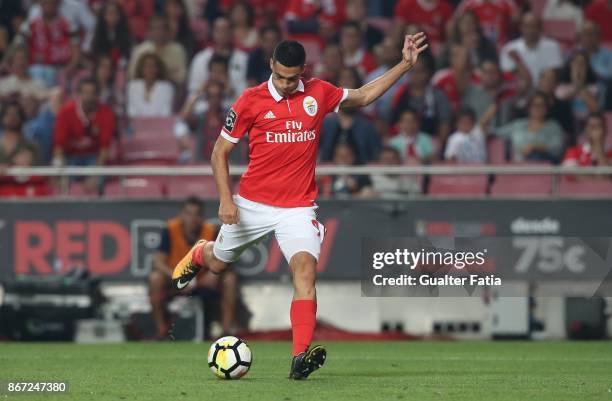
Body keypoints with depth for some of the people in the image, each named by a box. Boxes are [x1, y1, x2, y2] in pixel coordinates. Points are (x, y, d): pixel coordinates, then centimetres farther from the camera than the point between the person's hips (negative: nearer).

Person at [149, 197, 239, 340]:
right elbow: (158, 261, -19)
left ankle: (227, 328, -17)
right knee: (155, 278, -31)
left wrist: (215, 272, -33)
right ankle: (161, 330, -22)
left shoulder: (212, 231, -12)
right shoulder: (171, 230, -15)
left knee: (230, 278, -23)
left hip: (204, 281, 1)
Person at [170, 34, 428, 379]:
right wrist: (226, 199, -11)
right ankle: (198, 254, 59)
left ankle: (301, 357, -30)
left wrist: (405, 65, 10)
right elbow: (221, 151, -1)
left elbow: (364, 96, 17)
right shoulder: (251, 101, -8)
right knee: (218, 263, 19)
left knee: (306, 267, -23)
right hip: (252, 204, 0)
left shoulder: (318, 94, 0)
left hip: (298, 206, 0)